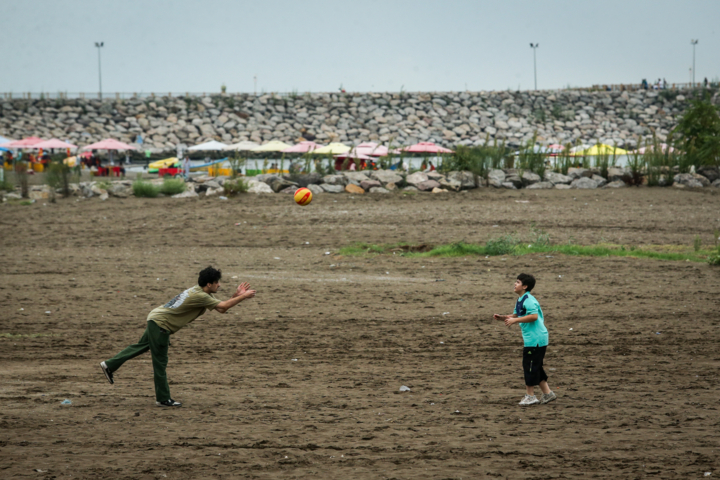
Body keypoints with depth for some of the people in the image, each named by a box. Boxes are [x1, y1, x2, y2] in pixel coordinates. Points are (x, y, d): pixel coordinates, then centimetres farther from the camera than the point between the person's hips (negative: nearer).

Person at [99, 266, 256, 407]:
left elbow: (221, 307, 9)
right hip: (160, 324, -10)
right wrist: (243, 297, -17)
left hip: (155, 319, 10)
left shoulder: (201, 292, 6)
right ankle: (163, 399, 4)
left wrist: (236, 295, -2)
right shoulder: (200, 296, -24)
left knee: (140, 346, 23)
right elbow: (223, 307, -25)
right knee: (160, 362, -2)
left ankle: (110, 365, 31)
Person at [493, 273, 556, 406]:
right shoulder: (520, 300, 16)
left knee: (530, 366, -4)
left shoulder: (528, 300, -17)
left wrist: (515, 320, -25)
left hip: (535, 339, -10)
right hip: (531, 338, 10)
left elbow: (534, 316, -27)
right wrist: (502, 317, 10)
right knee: (535, 367, 14)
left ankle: (530, 395, 2)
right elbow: (516, 315, 24)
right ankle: (547, 393, 20)